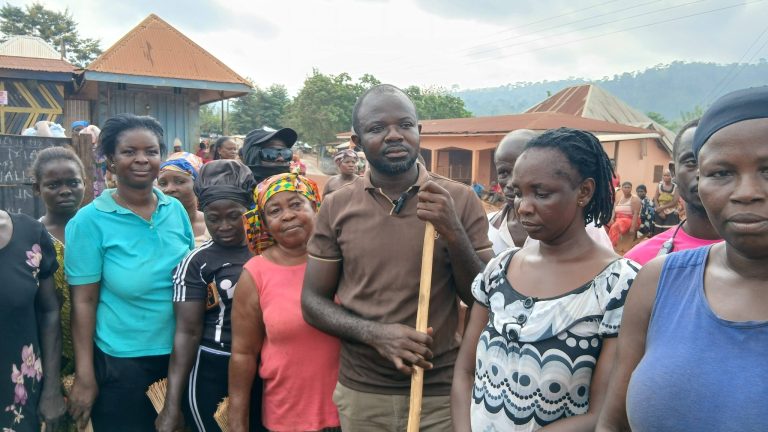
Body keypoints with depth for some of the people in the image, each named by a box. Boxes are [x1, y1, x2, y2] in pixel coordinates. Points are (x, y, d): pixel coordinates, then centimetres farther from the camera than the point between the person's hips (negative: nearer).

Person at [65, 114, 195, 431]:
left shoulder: (176, 210, -1)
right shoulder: (90, 220, -11)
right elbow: (83, 301, -10)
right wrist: (84, 376, -9)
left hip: (180, 354, 4)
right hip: (121, 363, -3)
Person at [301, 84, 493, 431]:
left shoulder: (460, 200, -6)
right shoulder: (336, 207, -4)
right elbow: (312, 301, 0)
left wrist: (453, 233, -20)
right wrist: (375, 333, -16)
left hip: (442, 394, 0)